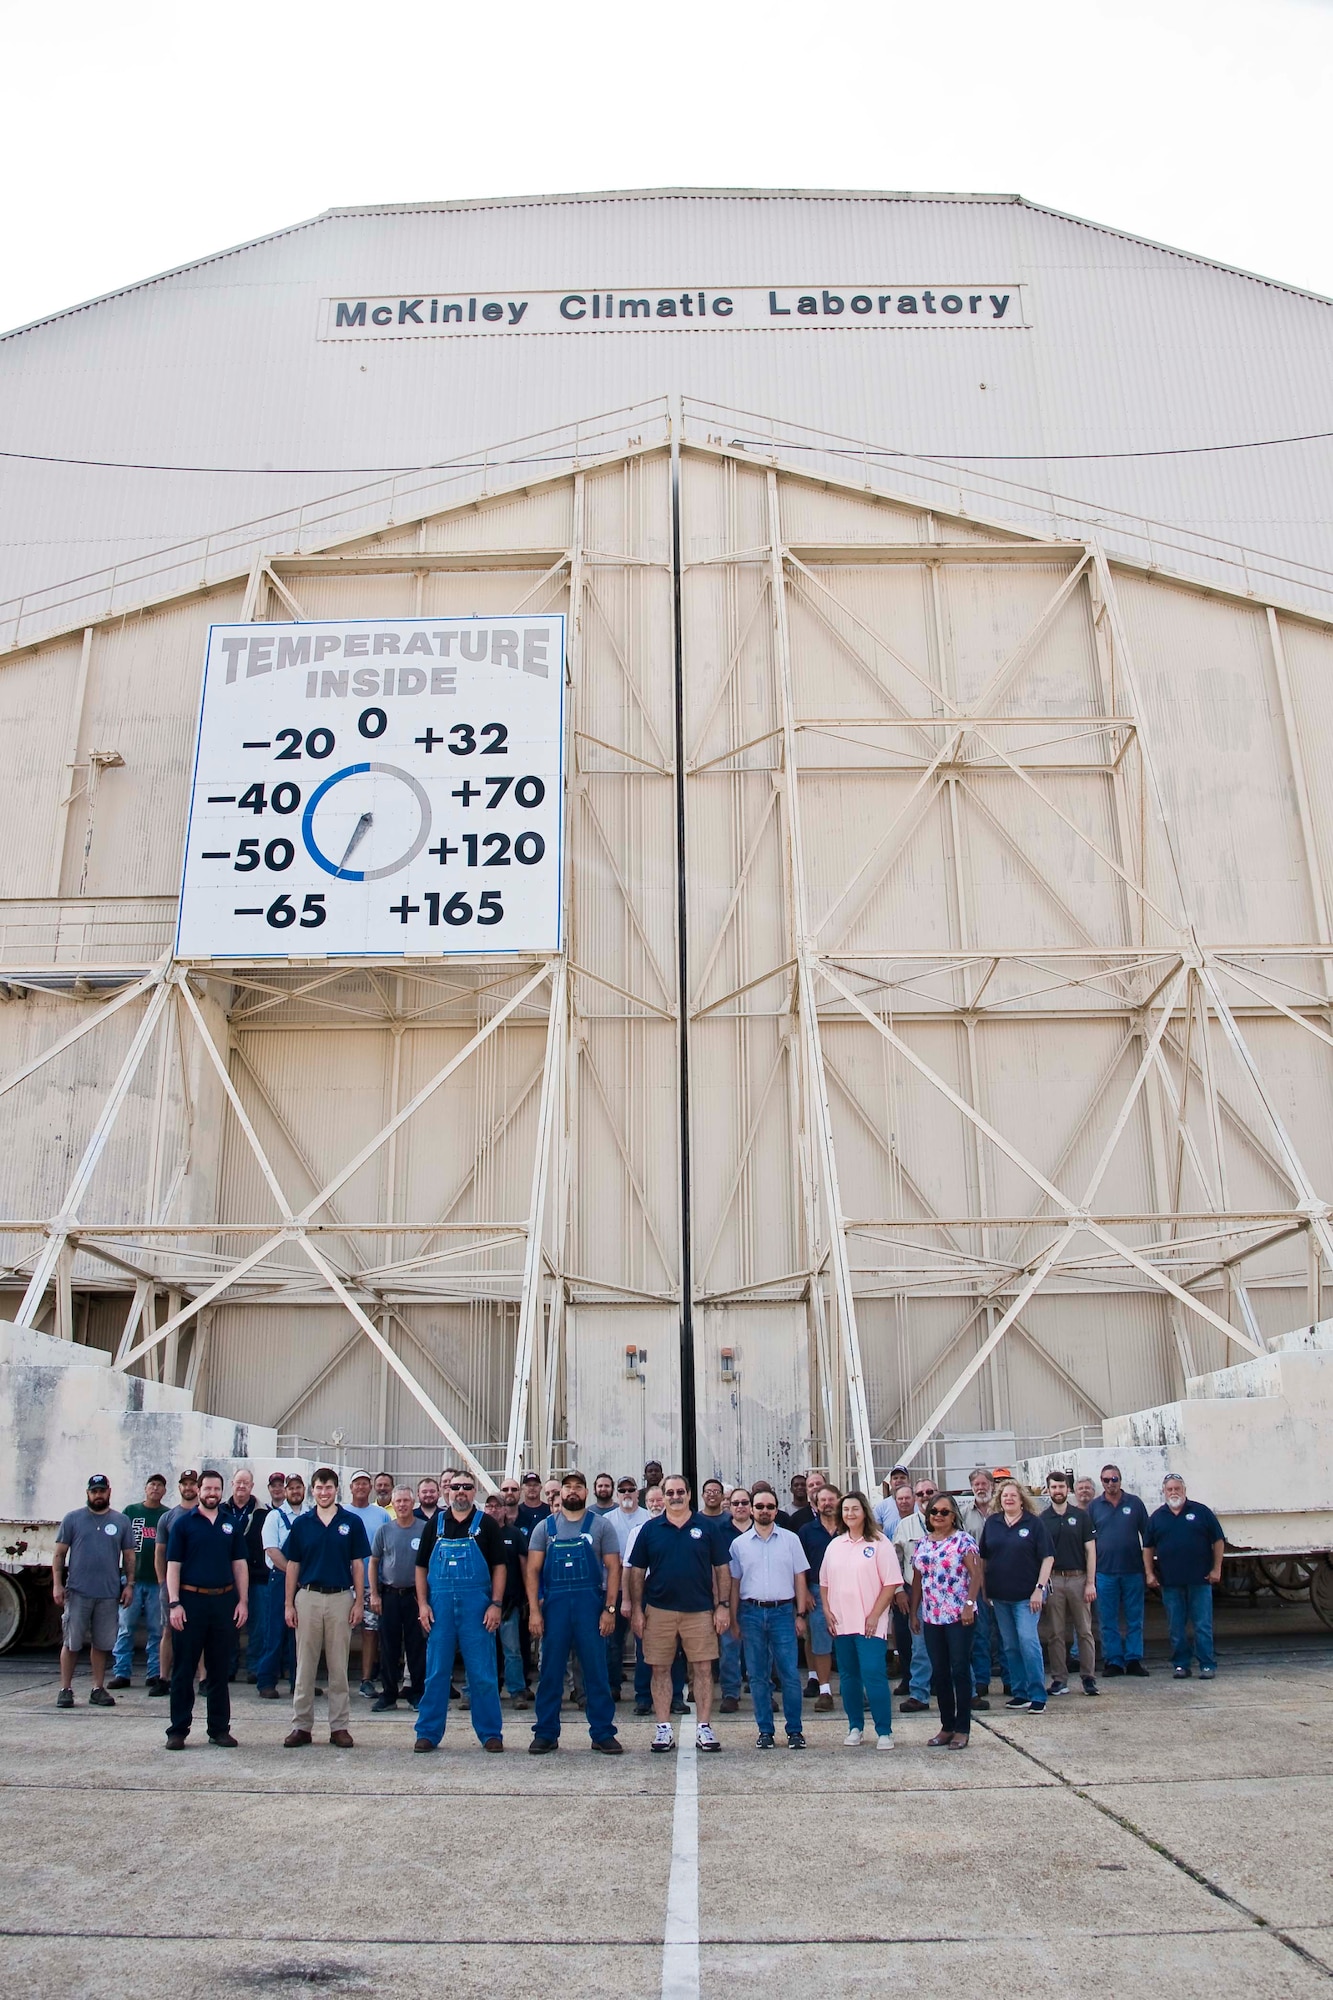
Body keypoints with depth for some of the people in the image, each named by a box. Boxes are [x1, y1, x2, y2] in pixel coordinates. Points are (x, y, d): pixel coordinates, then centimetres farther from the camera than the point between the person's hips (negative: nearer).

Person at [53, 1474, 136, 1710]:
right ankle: (65, 1689, 12)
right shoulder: (73, 1519, 3)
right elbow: (59, 1553, 3)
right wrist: (57, 1584, -5)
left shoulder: (121, 1521, 7)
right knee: (71, 1643, 2)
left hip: (109, 1593, 2)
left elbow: (129, 1556, 10)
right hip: (77, 1591, -2)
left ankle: (98, 1689, 17)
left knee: (102, 1644, 8)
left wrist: (129, 1585, 3)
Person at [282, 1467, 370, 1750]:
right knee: (305, 1665, 5)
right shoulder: (301, 1523, 5)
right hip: (308, 1598, 1)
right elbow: (292, 1565, 7)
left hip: (341, 1599, -1)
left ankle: (339, 1726, 12)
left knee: (338, 1666, 5)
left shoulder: (352, 1522, 2)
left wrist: (359, 1602, -3)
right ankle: (301, 1726, 14)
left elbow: (358, 1565, 3)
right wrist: (289, 1604, 1)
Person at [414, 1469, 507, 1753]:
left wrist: (496, 1604, -8)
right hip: (439, 1605, 2)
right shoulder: (435, 1525, 10)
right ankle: (428, 1733, 16)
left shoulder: (486, 1525, 5)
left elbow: (498, 1567, 2)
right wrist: (422, 1604, -1)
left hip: (477, 1606, -2)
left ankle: (491, 1733, 11)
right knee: (436, 1673, 7)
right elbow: (421, 1567, 10)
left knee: (483, 1674, 2)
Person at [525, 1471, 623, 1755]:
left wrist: (610, 1609, -6)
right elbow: (533, 1570, 5)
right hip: (554, 1605, 1)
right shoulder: (545, 1527, 7)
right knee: (550, 1672, 7)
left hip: (590, 1605, -1)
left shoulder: (600, 1525, 4)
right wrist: (534, 1610, -4)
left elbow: (613, 1568, 2)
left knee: (597, 1671, 3)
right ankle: (546, 1733, 17)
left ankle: (603, 1733, 13)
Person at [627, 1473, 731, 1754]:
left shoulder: (706, 1527, 3)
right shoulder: (650, 1529, 4)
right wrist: (637, 1609, 0)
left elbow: (721, 1568, 5)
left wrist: (723, 1605, -2)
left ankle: (704, 1728, 11)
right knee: (660, 1670, 6)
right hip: (659, 1610, 1)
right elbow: (637, 1572, 6)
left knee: (703, 1669, 2)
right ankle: (663, 1729, 15)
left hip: (700, 1610, -1)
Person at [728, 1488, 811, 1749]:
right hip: (751, 1612, 1)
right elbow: (734, 1583, 9)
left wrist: (800, 1614, 0)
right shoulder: (739, 1544, 6)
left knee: (790, 1674, -3)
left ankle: (794, 1730, 8)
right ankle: (765, 1731, 15)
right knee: (758, 1676, 6)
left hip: (783, 1611, -1)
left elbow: (800, 1578, 5)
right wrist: (734, 1618, 5)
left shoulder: (790, 1539, 4)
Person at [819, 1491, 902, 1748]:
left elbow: (891, 1583, -8)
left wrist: (875, 1616, -12)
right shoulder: (835, 1545, 10)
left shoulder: (879, 1543, -5)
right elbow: (824, 1582, 16)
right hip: (840, 1623, 5)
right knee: (848, 1676, 10)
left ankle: (884, 1731, 0)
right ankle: (855, 1727, 22)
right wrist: (826, 1611, 2)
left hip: (869, 1624, -5)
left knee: (874, 1675, -10)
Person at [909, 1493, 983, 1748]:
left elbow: (976, 1575, -11)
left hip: (958, 1616, -5)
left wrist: (969, 1604, -19)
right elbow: (917, 1580, 15)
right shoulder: (922, 1544, 10)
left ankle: (962, 1728, 7)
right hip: (931, 1617, 6)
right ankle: (947, 1726, 18)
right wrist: (914, 1612, 13)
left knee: (960, 1670, -1)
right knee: (939, 1673, 9)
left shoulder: (963, 1540, -5)